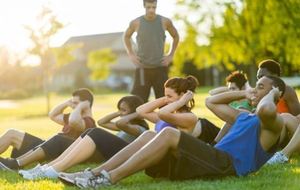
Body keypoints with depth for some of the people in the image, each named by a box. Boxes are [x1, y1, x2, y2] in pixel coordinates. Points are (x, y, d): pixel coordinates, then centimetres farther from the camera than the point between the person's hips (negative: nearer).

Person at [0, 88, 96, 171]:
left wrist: (80, 106, -14)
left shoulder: (88, 122, -8)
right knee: (11, 134, 4)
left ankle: (17, 163, -55)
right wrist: (67, 103, 17)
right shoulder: (77, 117, 24)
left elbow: (73, 122, -32)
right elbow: (52, 115, 31)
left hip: (59, 155, -10)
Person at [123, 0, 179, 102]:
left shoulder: (165, 22, -3)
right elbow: (126, 36, 16)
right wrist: (131, 54, 7)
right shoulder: (136, 23, -4)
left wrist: (170, 55, 7)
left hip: (160, 68, 1)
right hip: (142, 68, -1)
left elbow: (176, 37, 14)